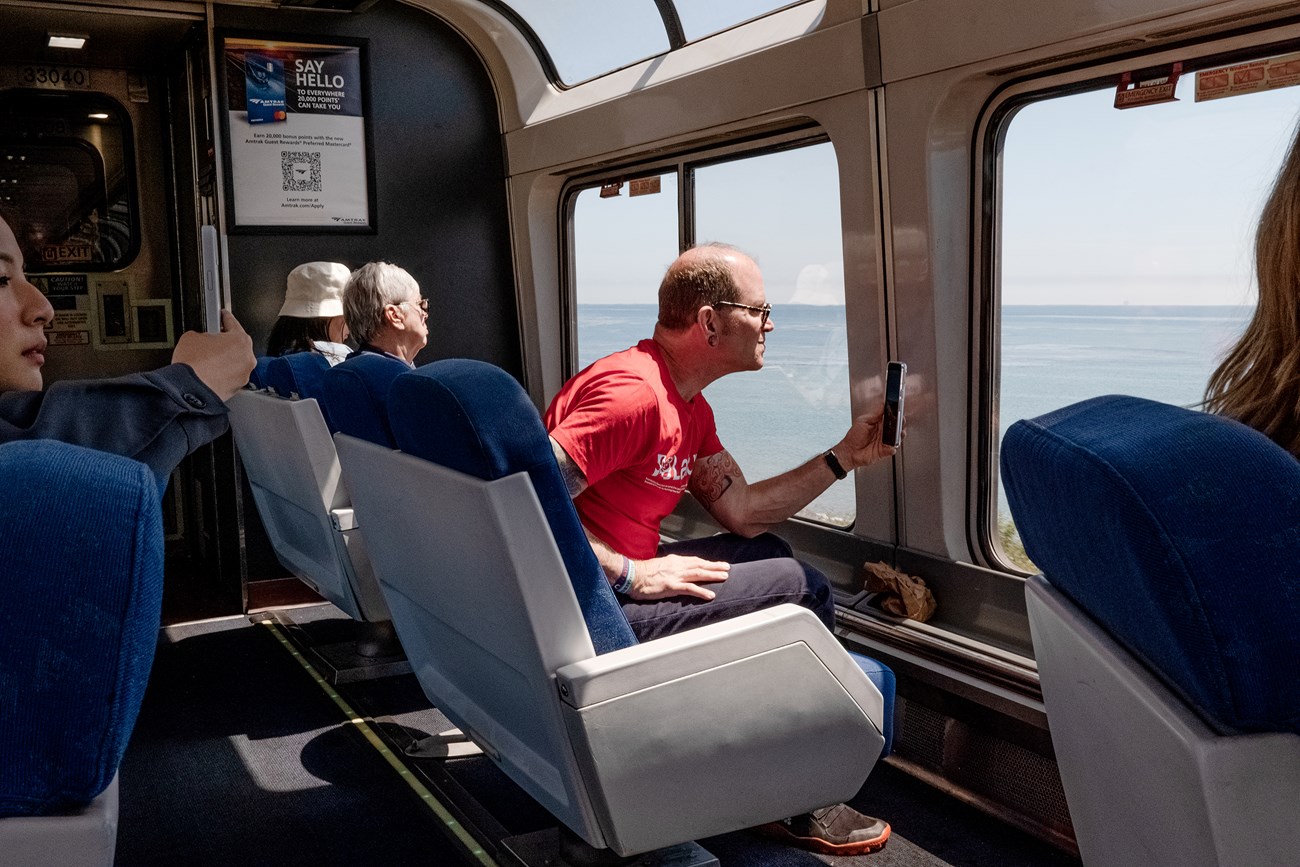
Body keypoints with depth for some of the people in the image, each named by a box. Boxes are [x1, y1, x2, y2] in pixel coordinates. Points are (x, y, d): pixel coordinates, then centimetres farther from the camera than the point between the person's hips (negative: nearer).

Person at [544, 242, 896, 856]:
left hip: (621, 579, 11)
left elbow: (743, 513, 13)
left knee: (766, 554, 21)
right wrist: (632, 573, -25)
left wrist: (843, 457, 11)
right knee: (799, 587, -8)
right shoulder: (632, 392, -23)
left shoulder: (689, 407, 11)